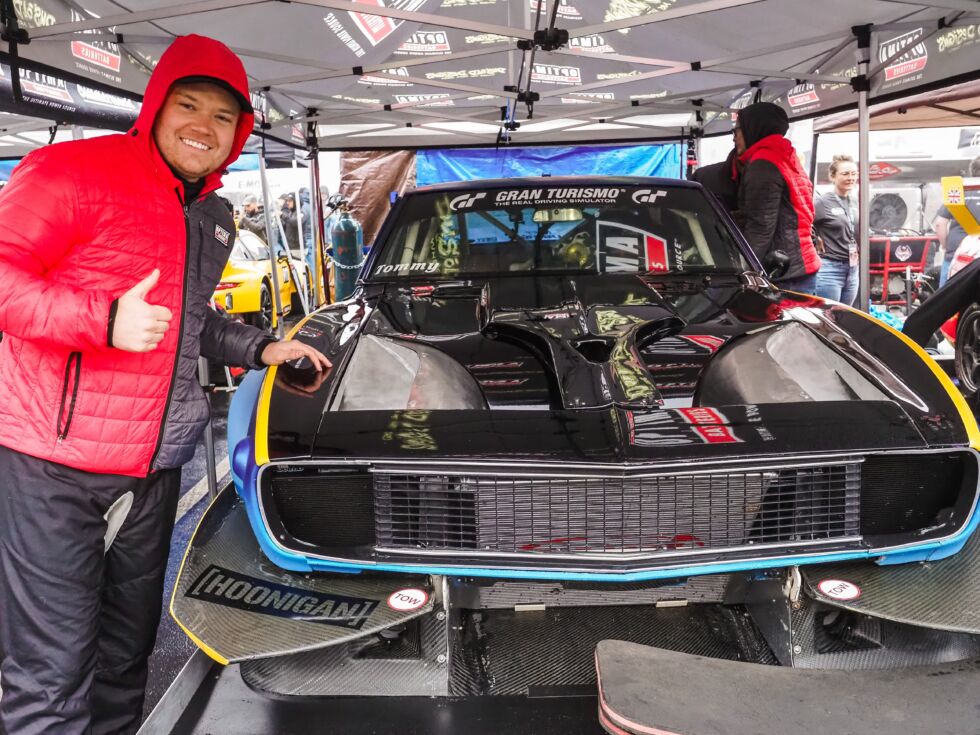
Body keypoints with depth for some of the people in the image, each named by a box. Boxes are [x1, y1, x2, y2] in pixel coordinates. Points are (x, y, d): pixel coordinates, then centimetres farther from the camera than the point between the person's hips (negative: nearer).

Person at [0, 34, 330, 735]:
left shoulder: (215, 218, 17)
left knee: (126, 653, 18)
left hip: (153, 465, 7)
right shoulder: (73, 170, -9)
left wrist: (261, 348, 18)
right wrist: (106, 319, -24)